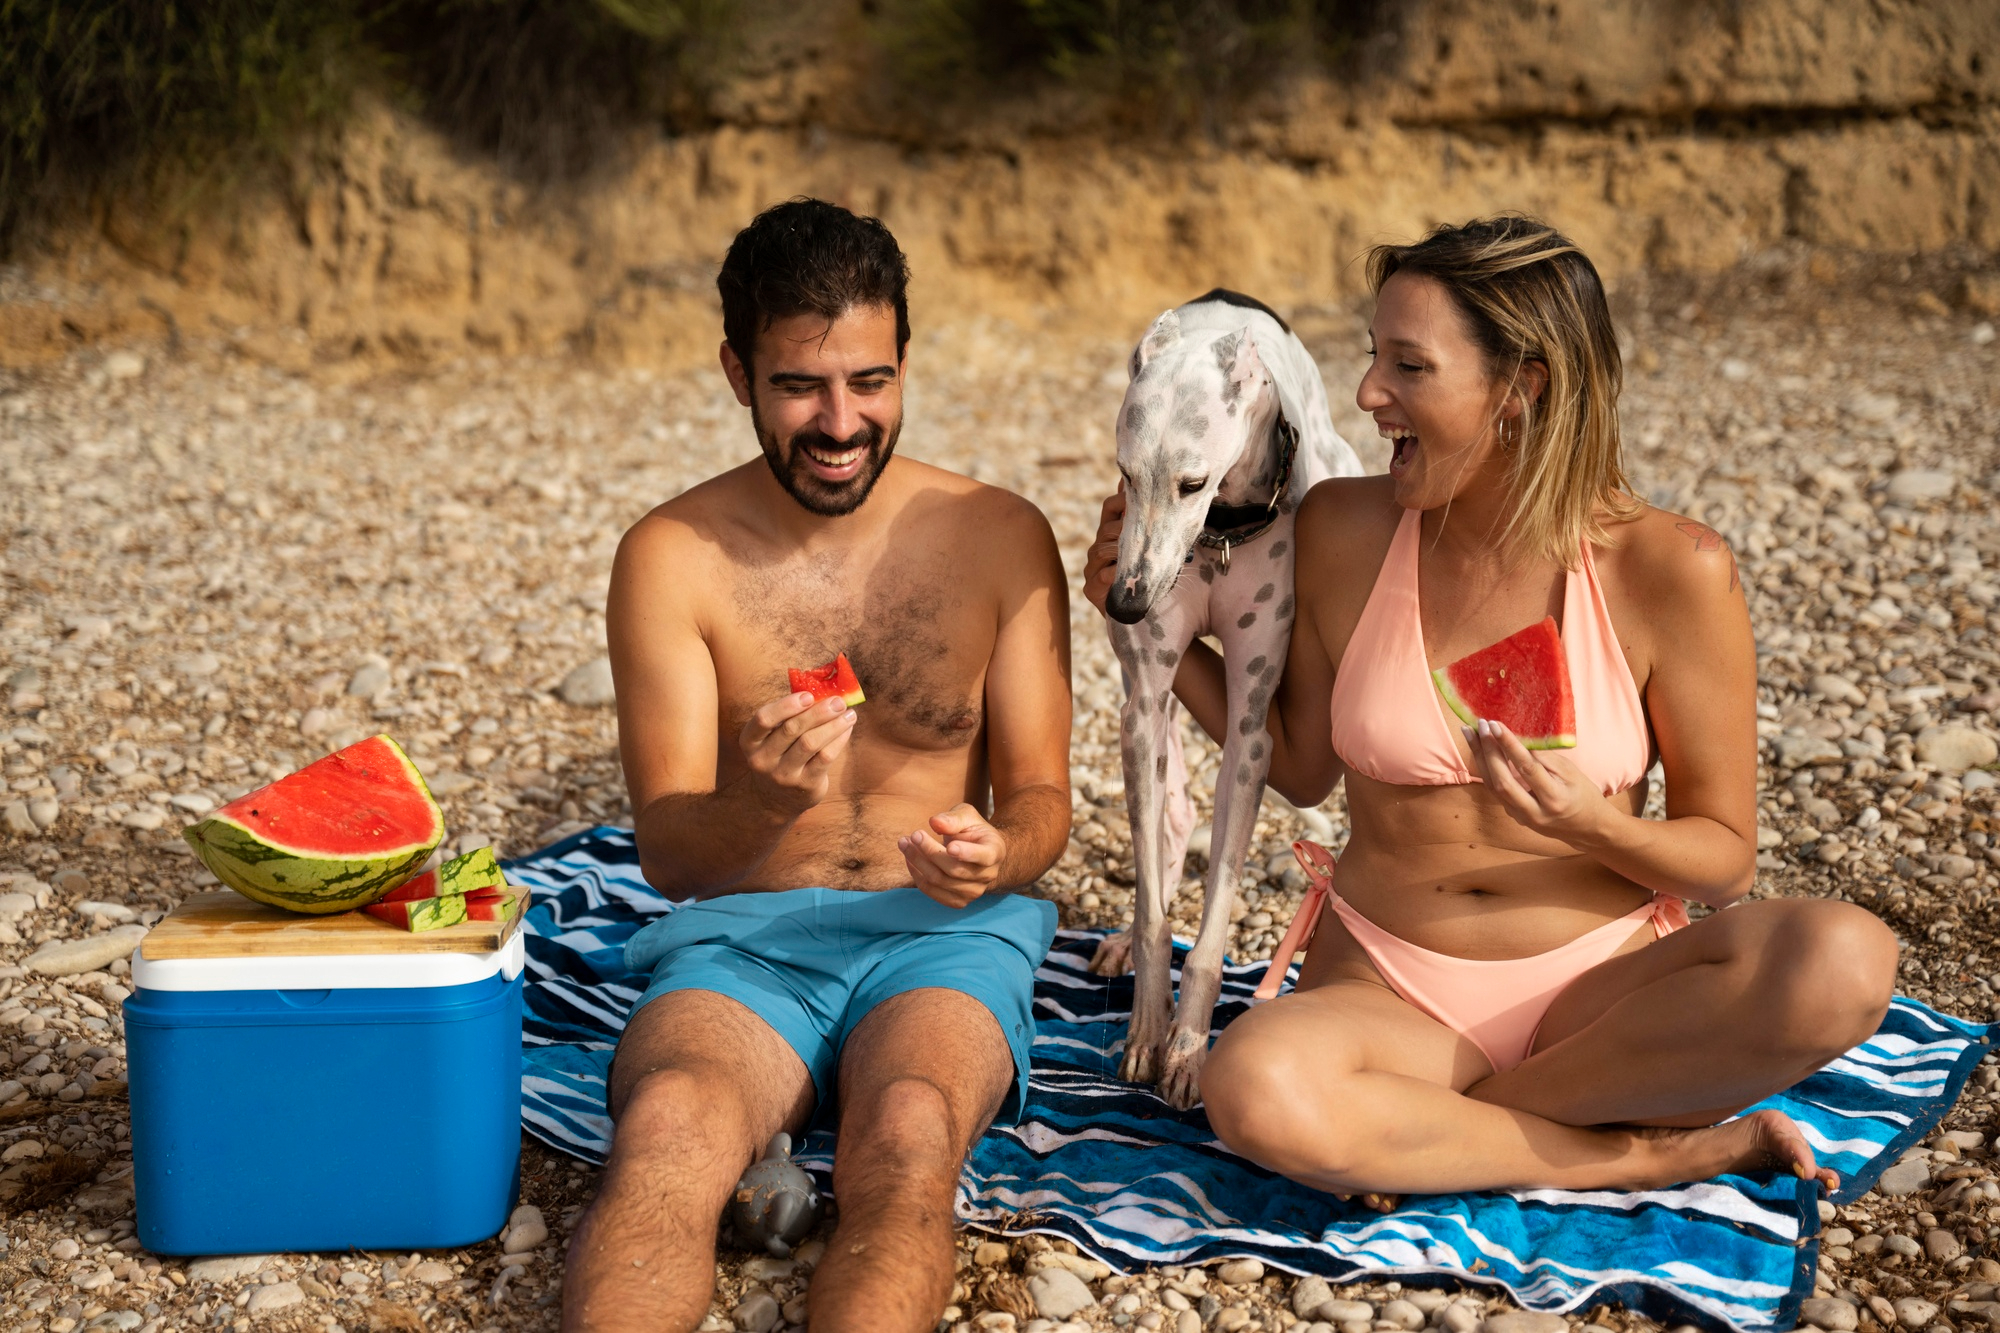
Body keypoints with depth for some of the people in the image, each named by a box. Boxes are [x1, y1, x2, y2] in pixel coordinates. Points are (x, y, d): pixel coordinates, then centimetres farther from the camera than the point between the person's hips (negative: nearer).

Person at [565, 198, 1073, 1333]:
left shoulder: (1000, 538, 4)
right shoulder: (673, 558, 0)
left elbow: (1041, 794, 7)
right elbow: (669, 852, -2)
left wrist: (996, 853, -18)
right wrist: (762, 803, -26)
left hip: (943, 939, 0)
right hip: (741, 941, 0)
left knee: (909, 1135, -36)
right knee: (666, 1129, -36)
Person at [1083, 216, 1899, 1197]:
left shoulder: (1668, 571, -10)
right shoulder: (1342, 531, -3)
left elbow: (1726, 858, -3)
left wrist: (1592, 824, -23)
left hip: (1601, 984, 0)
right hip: (1388, 991, 1)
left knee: (1844, 960, -31)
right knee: (1254, 1091, -35)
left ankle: (1425, 1132, -18)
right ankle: (1653, 1154, -17)